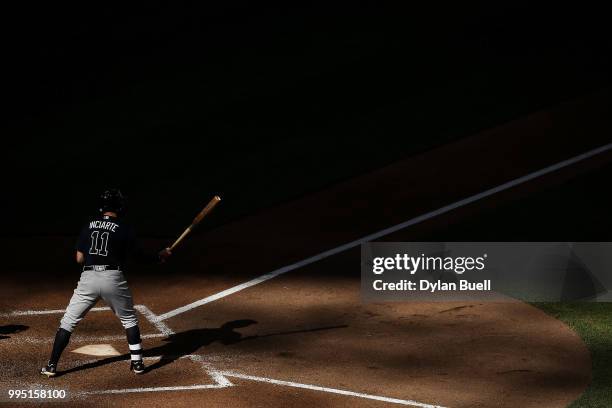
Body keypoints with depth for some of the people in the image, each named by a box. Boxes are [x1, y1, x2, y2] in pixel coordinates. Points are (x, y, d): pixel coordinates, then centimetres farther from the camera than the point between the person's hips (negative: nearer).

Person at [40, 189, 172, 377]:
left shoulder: (89, 225, 10)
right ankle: (137, 362, 14)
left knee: (68, 321, 8)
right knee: (129, 319, 19)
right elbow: (140, 255, 8)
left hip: (88, 277, 2)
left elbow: (79, 258, 10)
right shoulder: (124, 228, 2)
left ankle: (51, 366, 3)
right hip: (113, 279, -2)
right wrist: (159, 257, 25)